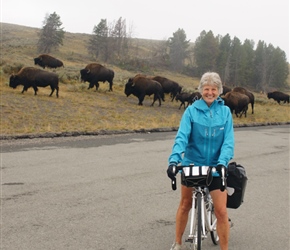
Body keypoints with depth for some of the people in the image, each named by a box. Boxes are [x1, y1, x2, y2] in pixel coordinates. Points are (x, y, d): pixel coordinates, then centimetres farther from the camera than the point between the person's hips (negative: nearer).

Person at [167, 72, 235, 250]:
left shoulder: (225, 111, -4)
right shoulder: (192, 110, -8)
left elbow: (228, 140, -10)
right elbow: (182, 136, -17)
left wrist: (223, 162, -27)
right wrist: (173, 160, -31)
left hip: (215, 167, 0)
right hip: (191, 164, 0)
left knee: (221, 211, -3)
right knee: (185, 205, 15)